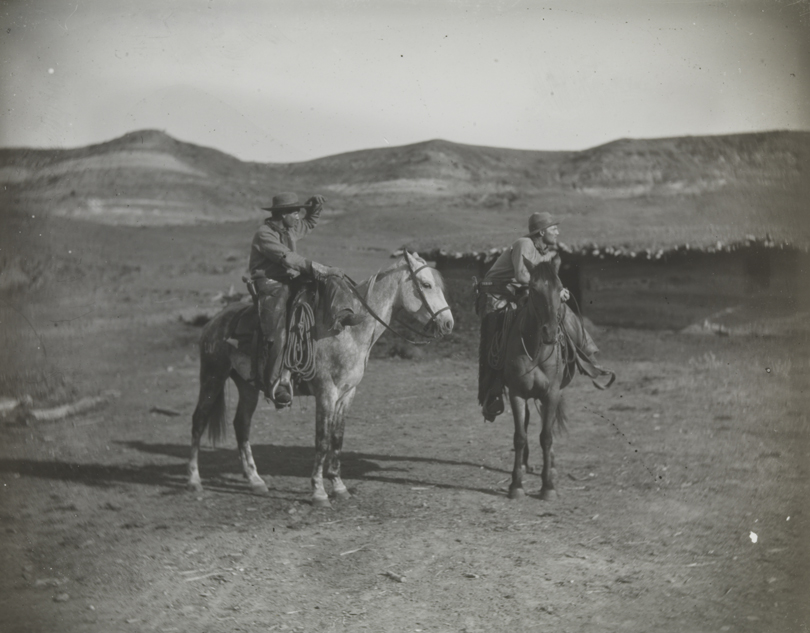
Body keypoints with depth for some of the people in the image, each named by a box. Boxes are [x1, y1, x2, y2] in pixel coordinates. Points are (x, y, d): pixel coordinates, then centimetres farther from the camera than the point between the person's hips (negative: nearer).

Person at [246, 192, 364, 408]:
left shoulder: (290, 228, 13)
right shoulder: (264, 234, -14)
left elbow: (309, 224, 35)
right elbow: (288, 259, -22)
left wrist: (315, 207, 12)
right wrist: (323, 270, -23)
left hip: (290, 280, 8)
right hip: (269, 285, -8)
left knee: (333, 280, -8)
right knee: (276, 333, -26)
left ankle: (342, 314, -32)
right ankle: (275, 383, -24)